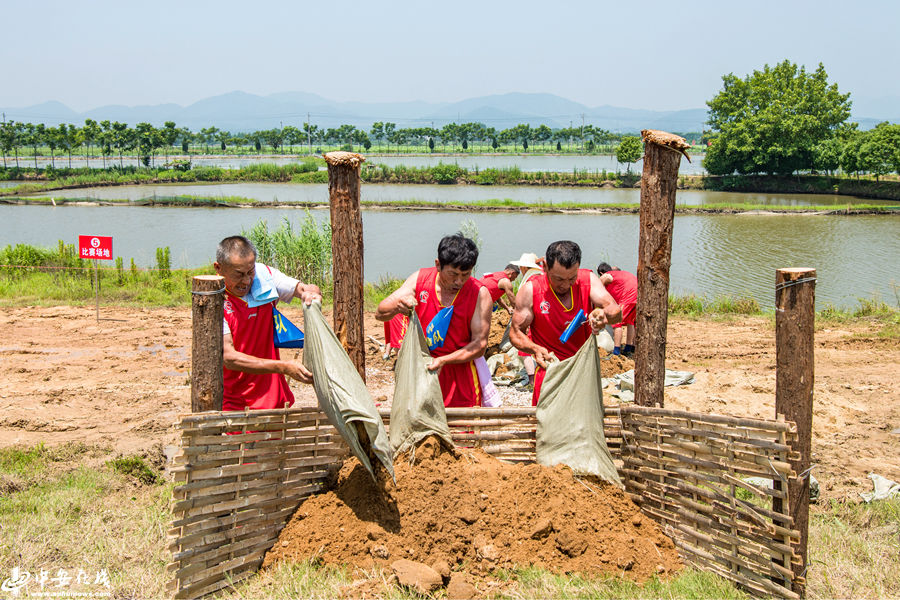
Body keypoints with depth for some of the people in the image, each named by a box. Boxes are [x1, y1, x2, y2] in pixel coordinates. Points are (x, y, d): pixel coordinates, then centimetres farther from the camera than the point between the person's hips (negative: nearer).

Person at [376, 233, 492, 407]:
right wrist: (396, 307, -27)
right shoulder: (420, 279, -5)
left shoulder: (480, 294, -12)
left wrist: (442, 361, -25)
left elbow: (479, 344, -12)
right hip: (421, 369, 2)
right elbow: (380, 314, -3)